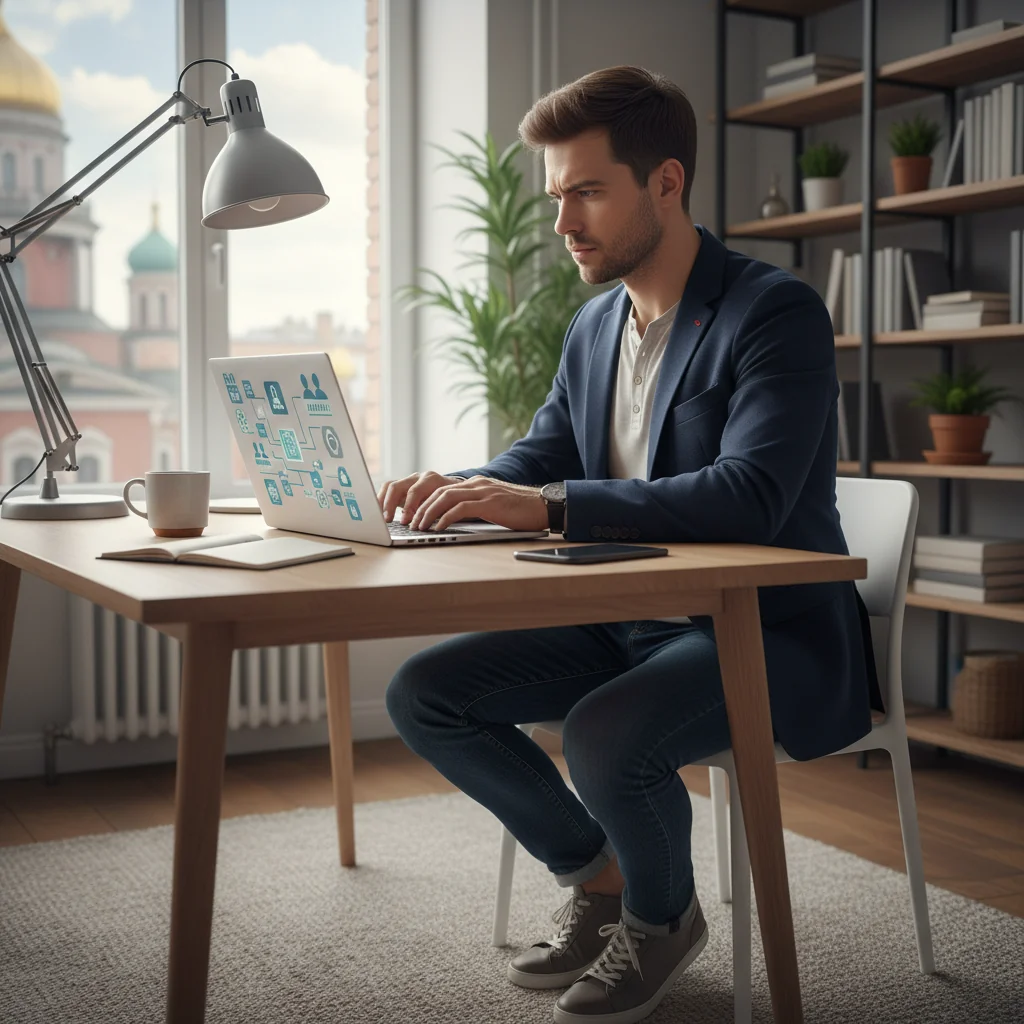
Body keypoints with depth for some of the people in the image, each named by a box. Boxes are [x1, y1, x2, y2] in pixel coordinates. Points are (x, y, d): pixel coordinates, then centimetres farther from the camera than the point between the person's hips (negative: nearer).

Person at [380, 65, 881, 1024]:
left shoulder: (776, 312, -16)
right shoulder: (595, 324, 9)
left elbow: (750, 498, -30)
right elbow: (538, 458, 15)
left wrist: (548, 504, -35)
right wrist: (453, 489, -9)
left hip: (766, 631, -7)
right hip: (625, 620, 8)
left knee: (604, 736, -34)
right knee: (423, 693, -4)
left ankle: (663, 914, 2)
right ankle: (596, 874, 16)